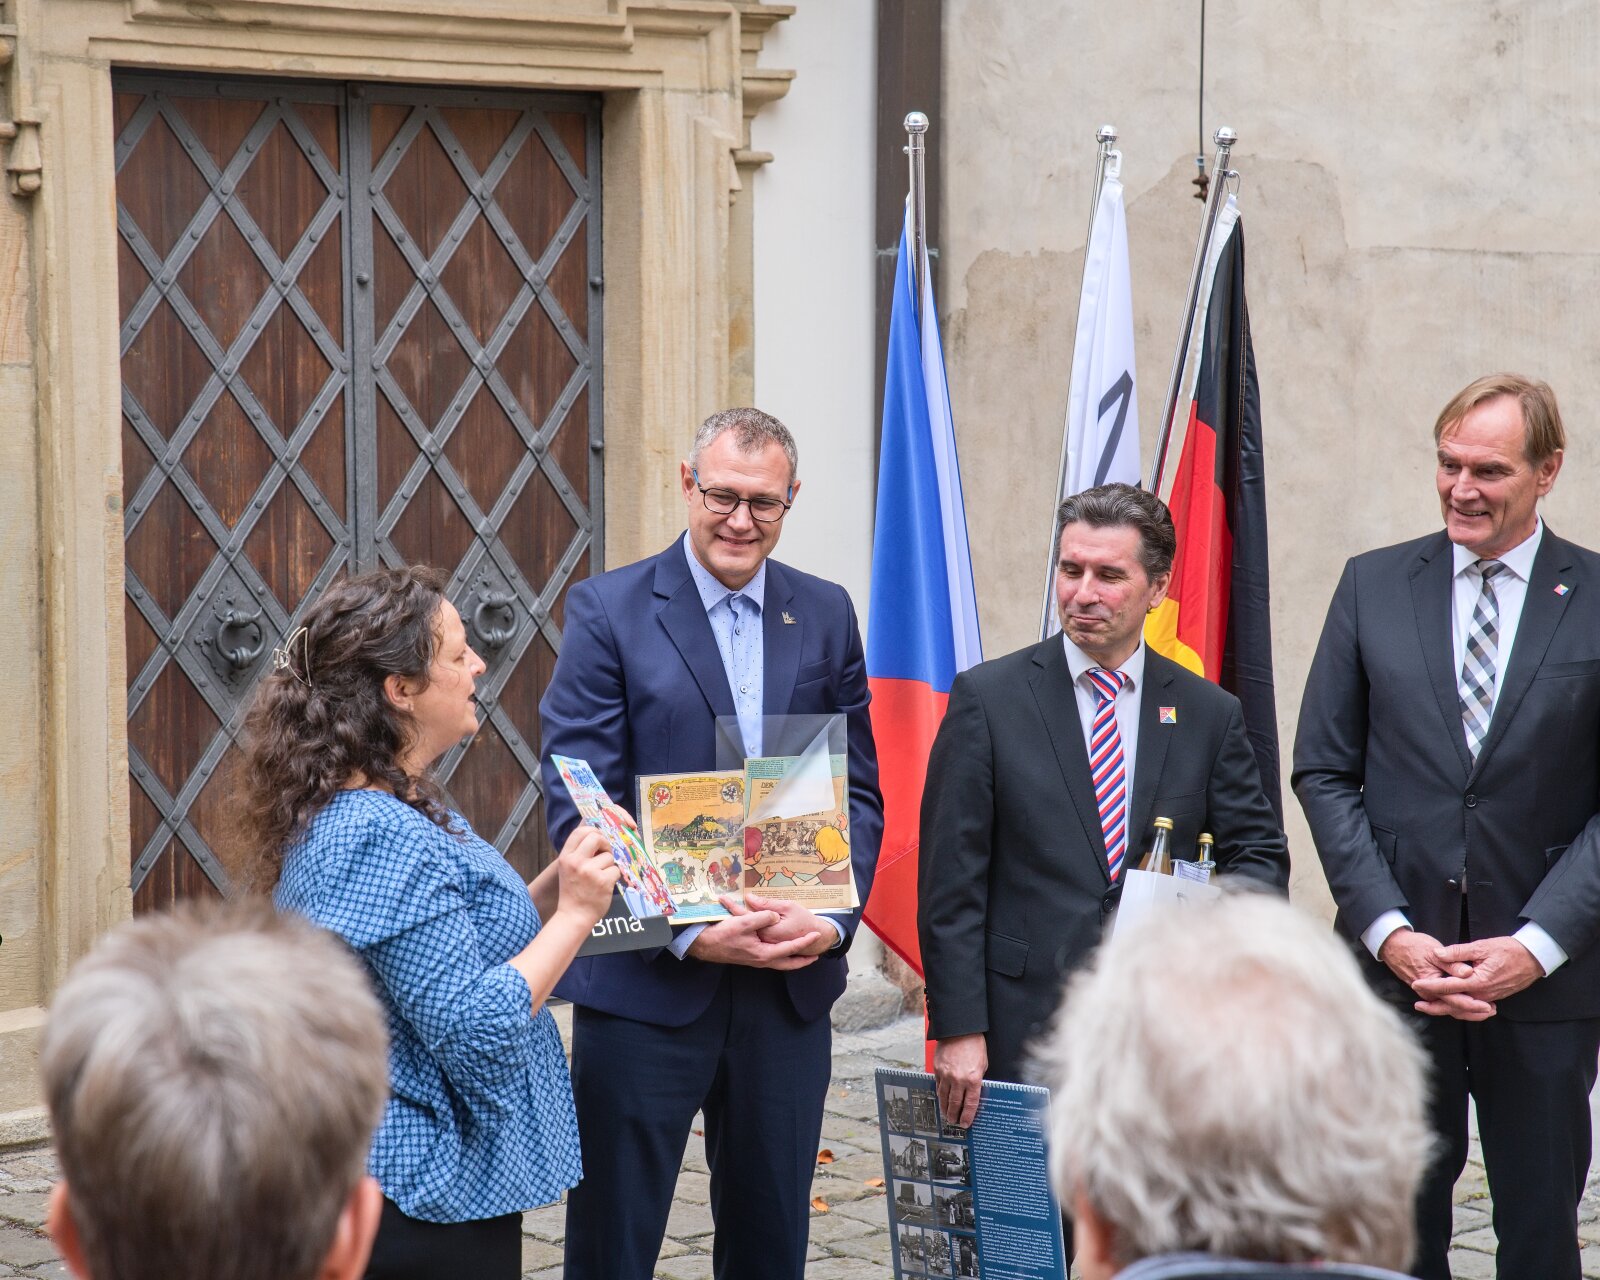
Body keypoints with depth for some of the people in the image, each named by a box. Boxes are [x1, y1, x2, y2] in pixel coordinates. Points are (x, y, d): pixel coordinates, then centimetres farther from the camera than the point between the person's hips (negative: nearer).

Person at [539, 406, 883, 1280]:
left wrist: (833, 920, -9)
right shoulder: (609, 610, -3)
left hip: (790, 979, 4)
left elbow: (860, 791, 9)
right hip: (645, 981, -3)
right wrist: (686, 931, -18)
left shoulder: (825, 614, 9)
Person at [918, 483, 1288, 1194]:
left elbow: (1261, 854, 12)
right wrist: (958, 1029, -8)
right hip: (1025, 1024, -2)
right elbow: (950, 881, -1)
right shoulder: (988, 700, 1)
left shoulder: (1209, 715, 8)